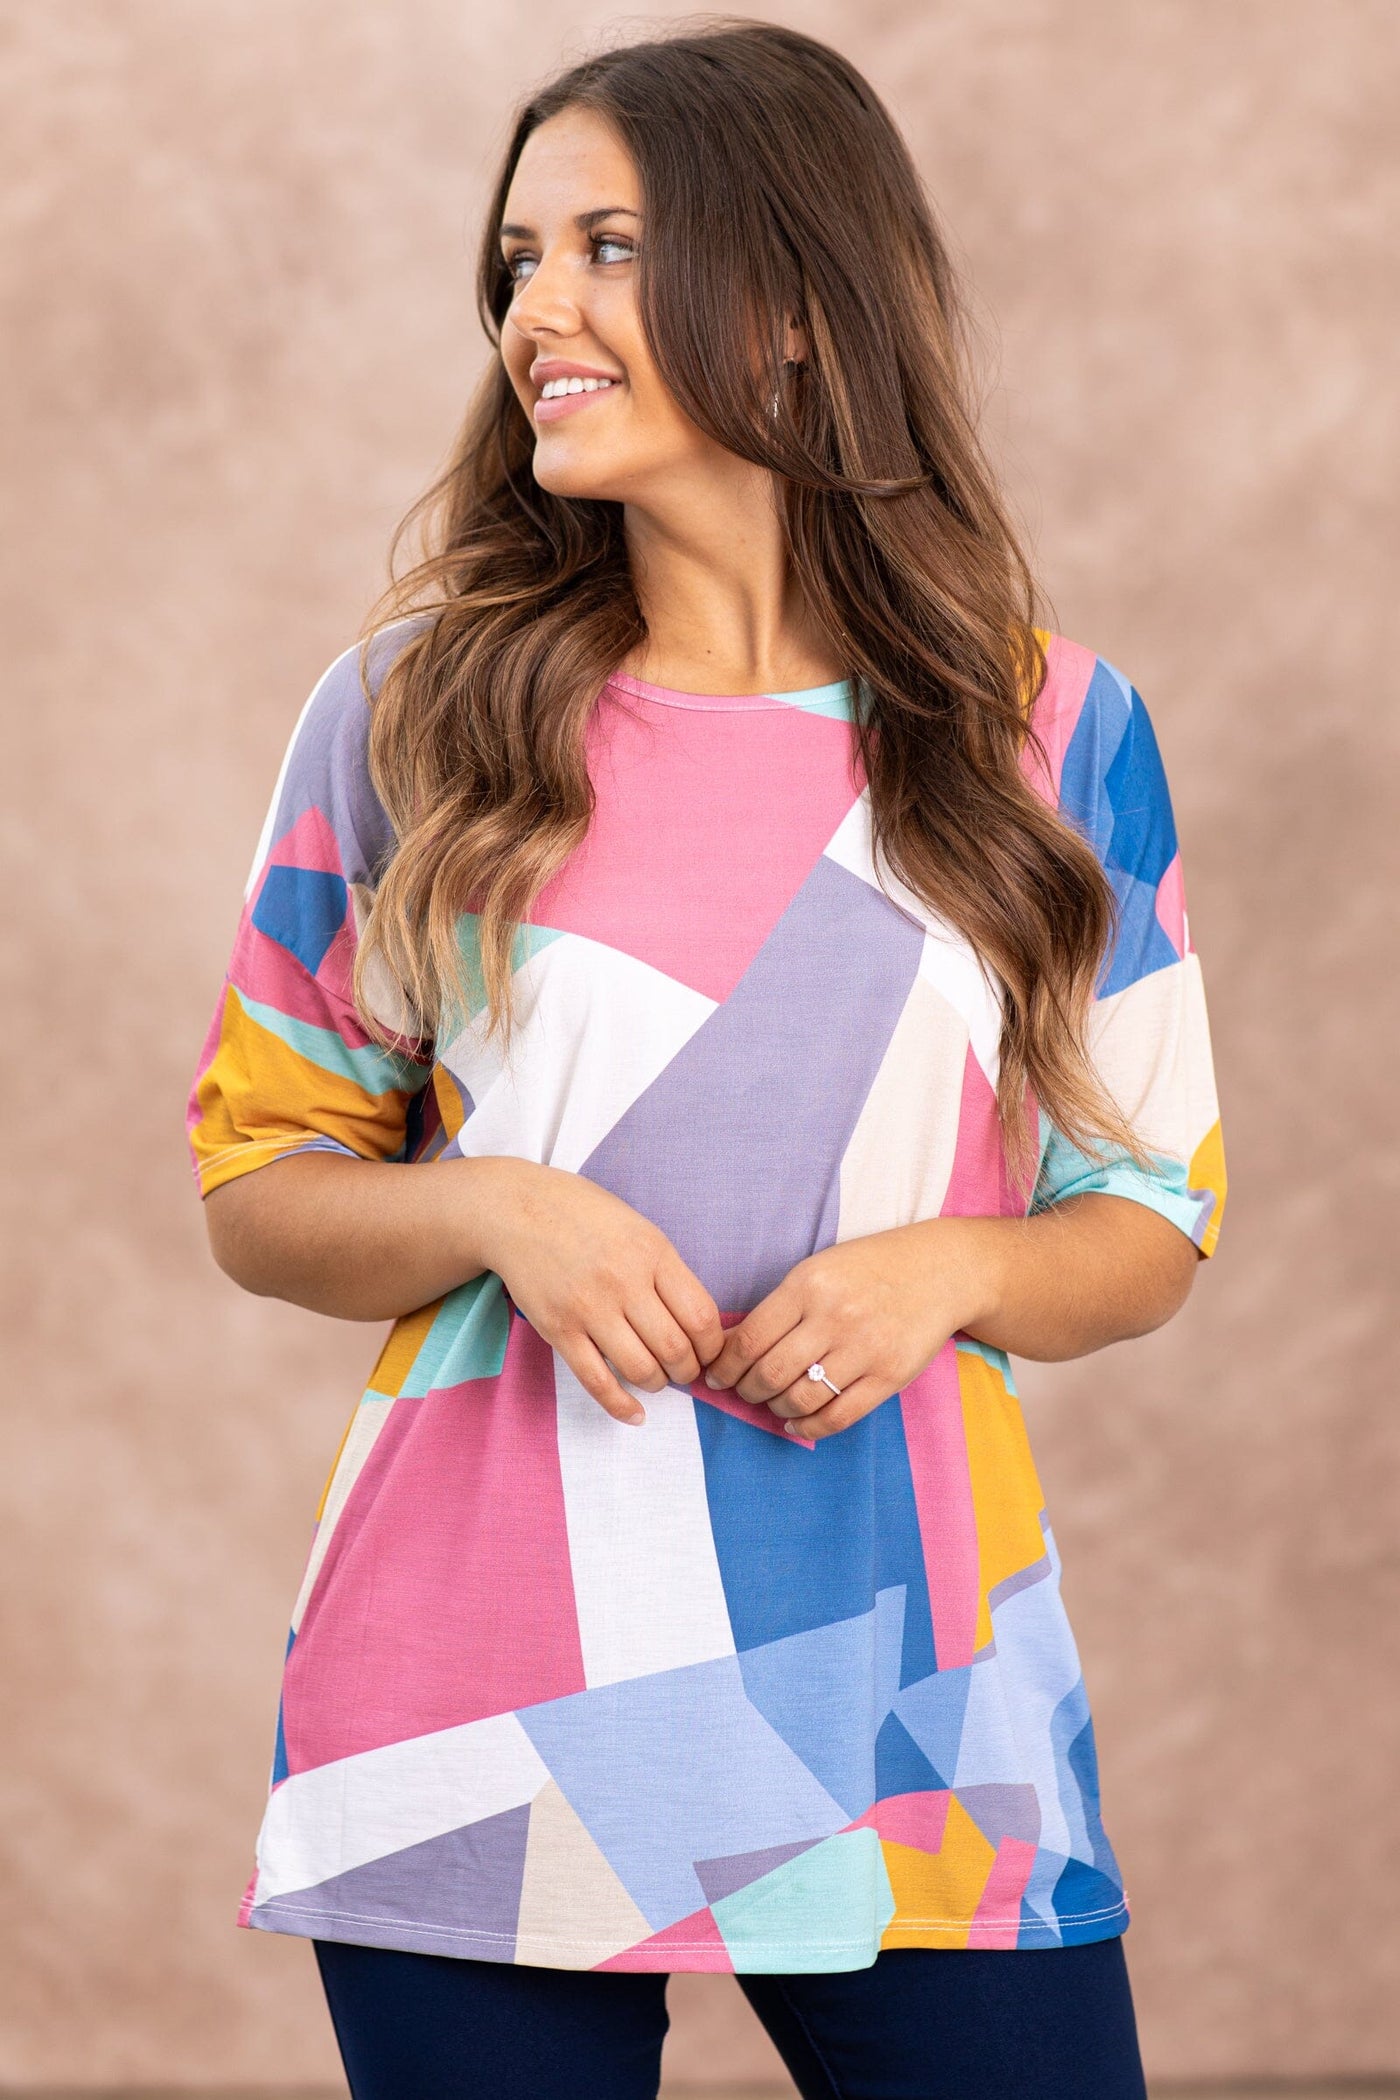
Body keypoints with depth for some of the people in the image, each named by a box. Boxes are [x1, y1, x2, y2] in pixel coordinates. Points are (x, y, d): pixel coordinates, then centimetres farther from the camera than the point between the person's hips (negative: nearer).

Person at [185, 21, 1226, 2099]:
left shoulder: (1055, 735, 4)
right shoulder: (411, 713, 3)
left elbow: (1149, 1224, 10)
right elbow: (254, 1182, 8)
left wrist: (950, 1266, -11)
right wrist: (494, 1212, -12)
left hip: (909, 1714, 0)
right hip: (479, 1719, 0)